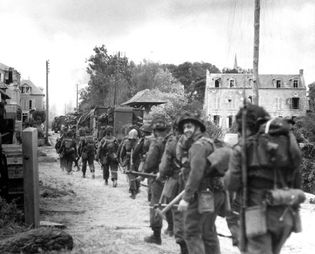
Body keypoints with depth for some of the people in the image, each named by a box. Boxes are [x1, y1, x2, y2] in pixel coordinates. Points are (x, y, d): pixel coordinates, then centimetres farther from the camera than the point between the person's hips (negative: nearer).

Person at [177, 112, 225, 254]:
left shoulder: (199, 145, -13)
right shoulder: (211, 143, 16)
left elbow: (196, 173, -22)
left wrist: (186, 198, -23)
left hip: (202, 195, -9)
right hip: (216, 193, 9)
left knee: (192, 232, -5)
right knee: (208, 232, 18)